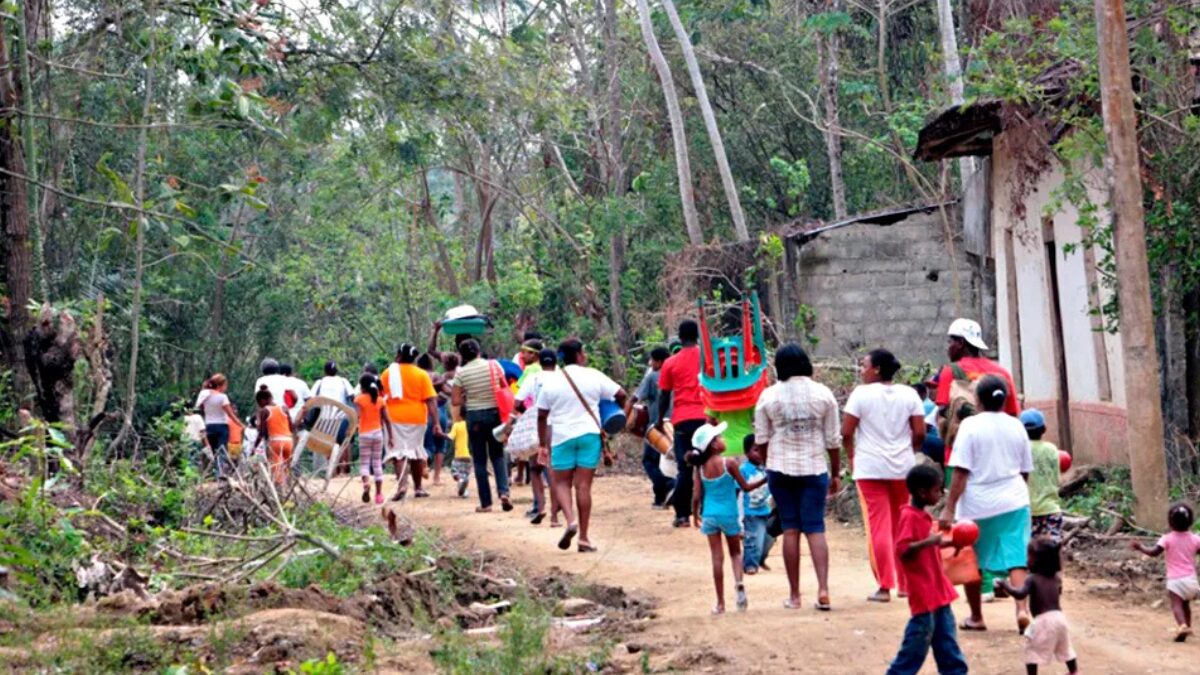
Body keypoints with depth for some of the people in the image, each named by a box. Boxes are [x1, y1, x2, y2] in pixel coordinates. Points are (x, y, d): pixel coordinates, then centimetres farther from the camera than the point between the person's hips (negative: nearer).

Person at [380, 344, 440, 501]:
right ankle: (417, 488, 22)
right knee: (416, 451, 14)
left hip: (394, 418, -1)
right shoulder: (422, 375, 1)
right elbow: (431, 400, -5)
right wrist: (436, 423, -5)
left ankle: (402, 485, -25)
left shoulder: (387, 373, 2)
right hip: (417, 417, 1)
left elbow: (381, 397, 7)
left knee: (398, 451, -5)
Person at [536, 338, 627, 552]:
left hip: (562, 436, 0)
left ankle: (571, 520, -14)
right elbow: (620, 394, -1)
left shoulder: (551, 382, 1)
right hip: (589, 434, 0)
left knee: (561, 482, 12)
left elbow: (542, 416, 3)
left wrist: (542, 444, 11)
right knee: (583, 485, 2)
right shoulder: (593, 376, -2)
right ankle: (584, 538, 2)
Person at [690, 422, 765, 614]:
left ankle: (720, 603, 6)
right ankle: (739, 582, -13)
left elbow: (696, 496, 0)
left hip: (710, 516, 2)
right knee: (735, 553, 16)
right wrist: (765, 479, 7)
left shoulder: (701, 467, -2)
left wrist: (695, 515, 16)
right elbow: (745, 487, -5)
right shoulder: (729, 463, -11)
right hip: (729, 514, -2)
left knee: (717, 558, 6)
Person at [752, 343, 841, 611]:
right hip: (814, 469, 0)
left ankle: (794, 595, 8)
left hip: (780, 468, 0)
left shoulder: (768, 396, -3)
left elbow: (761, 440, 3)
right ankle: (823, 589, -12)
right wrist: (835, 474, 11)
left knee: (790, 529, 6)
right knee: (815, 528, 2)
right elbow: (833, 440, 1)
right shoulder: (823, 394, -2)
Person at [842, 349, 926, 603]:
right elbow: (920, 433, 0)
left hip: (870, 468, -4)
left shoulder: (861, 393, -6)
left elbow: (846, 432, -8)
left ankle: (885, 586, -5)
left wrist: (852, 458, 8)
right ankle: (906, 583, 19)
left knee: (878, 527, -2)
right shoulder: (909, 394, 3)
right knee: (902, 527, 14)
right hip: (903, 468, 4)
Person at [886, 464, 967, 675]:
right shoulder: (909, 516, -16)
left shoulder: (922, 516, 14)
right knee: (919, 639, -5)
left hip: (938, 590, 10)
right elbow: (902, 550, -26)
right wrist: (928, 542, -34)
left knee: (946, 638, 13)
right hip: (923, 592, -10)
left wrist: (950, 542, 16)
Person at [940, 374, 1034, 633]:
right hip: (1013, 502, 3)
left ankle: (976, 617, 19)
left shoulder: (971, 425, -9)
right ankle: (1023, 609, -20)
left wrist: (949, 508, -12)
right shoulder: (1016, 426, 5)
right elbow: (1025, 470, 12)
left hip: (977, 504, -3)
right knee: (1015, 559, 0)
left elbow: (961, 472, -13)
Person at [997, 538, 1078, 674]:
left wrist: (1004, 584, -16)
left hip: (1043, 620, -7)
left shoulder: (1032, 579, -12)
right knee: (1064, 647, 25)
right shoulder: (1056, 578, 9)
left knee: (1033, 649, 1)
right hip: (1059, 617, 7)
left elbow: (1020, 594, -26)